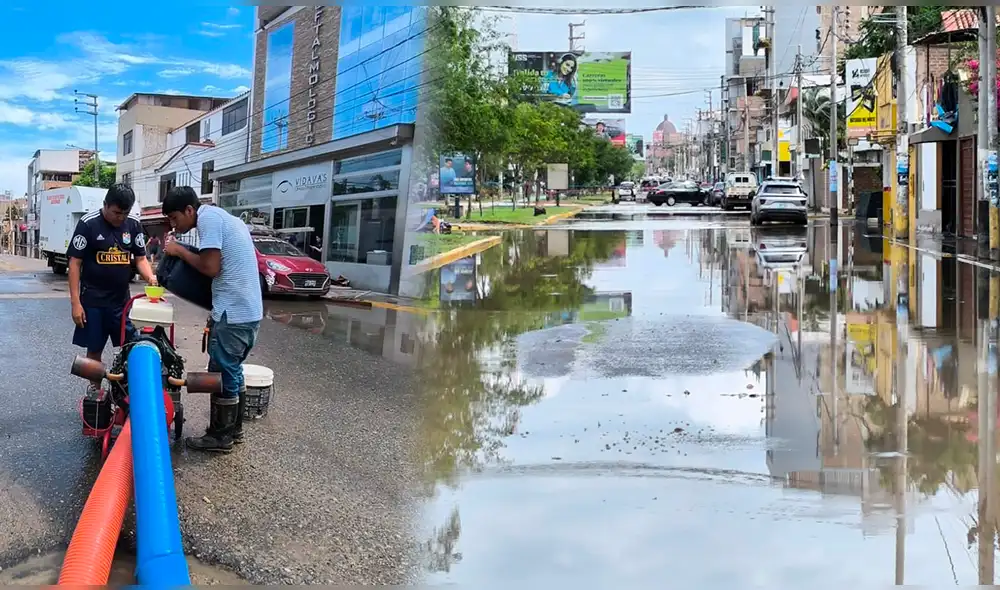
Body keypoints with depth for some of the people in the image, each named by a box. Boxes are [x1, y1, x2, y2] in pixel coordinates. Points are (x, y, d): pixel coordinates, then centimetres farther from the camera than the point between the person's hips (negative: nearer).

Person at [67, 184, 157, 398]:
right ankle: (95, 388, 22)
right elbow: (75, 263, -8)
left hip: (122, 299, 3)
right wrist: (75, 302, -13)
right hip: (93, 300, -3)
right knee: (94, 349, 7)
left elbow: (140, 258, 7)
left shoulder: (134, 224, 0)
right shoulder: (88, 224, -10)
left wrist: (150, 277, -16)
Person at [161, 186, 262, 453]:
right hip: (249, 310, 10)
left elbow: (211, 267, -18)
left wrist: (180, 251, -4)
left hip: (233, 313, -10)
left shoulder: (208, 218, -11)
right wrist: (217, 312, 20)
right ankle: (233, 429, 27)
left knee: (222, 373, 0)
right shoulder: (222, 217, 19)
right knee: (232, 370, 19)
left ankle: (220, 436, 10)